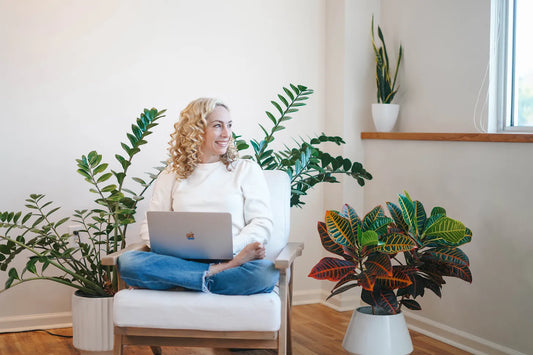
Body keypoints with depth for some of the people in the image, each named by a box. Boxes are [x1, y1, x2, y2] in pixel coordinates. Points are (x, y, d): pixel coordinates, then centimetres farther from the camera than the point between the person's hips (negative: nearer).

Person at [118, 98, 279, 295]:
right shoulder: (171, 176, 20)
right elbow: (150, 226, 15)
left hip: (228, 259, -2)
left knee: (266, 272, -37)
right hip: (182, 262, 2)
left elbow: (262, 224, 5)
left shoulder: (247, 170, 15)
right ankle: (219, 272, -27)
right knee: (127, 261, -29)